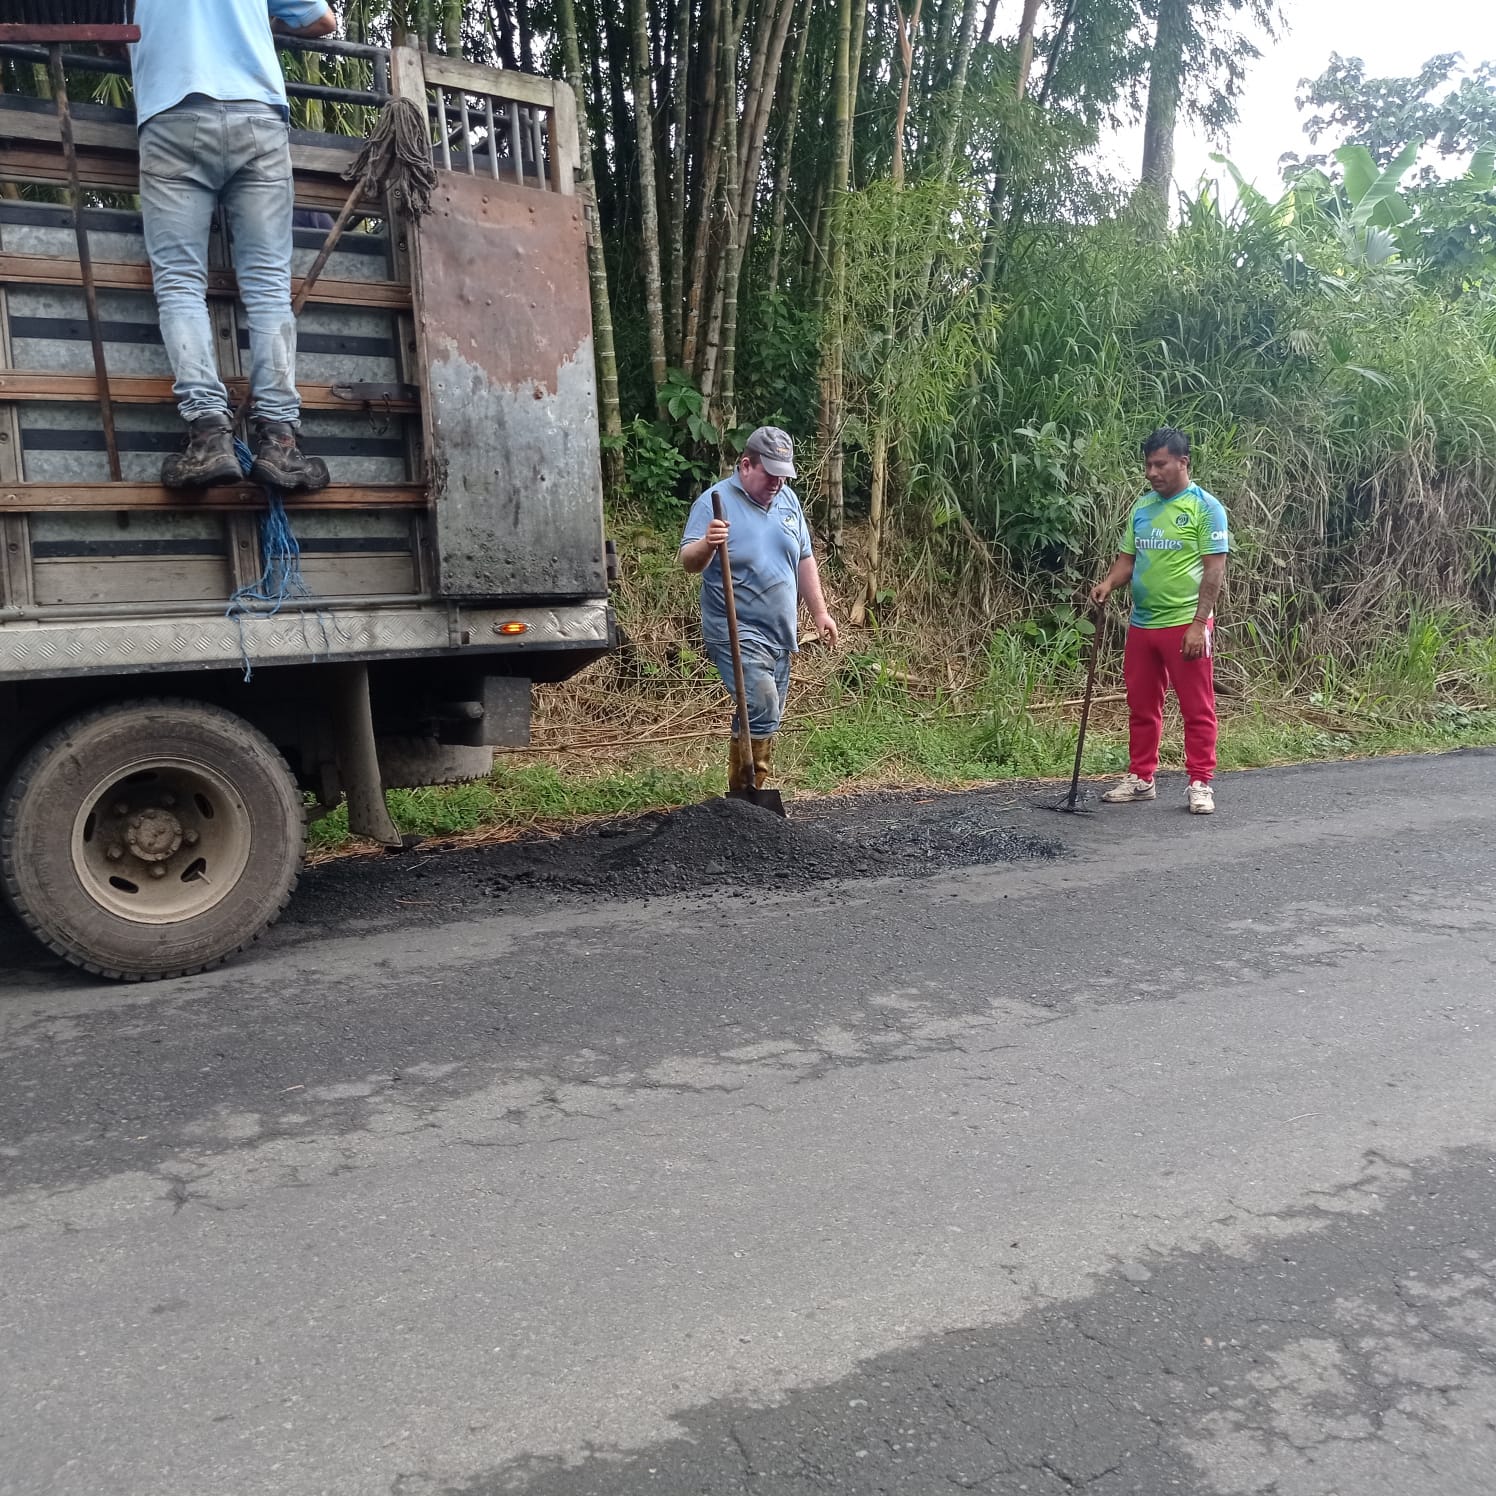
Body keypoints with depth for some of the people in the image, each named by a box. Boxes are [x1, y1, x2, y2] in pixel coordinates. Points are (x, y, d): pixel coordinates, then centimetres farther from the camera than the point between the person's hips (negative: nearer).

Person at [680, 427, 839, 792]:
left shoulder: (787, 499, 10)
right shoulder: (716, 501, -10)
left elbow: (804, 560, 18)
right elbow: (688, 561, -18)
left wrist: (820, 612, 15)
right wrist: (707, 544, -39)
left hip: (779, 633, 7)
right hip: (737, 634, -7)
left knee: (767, 719, 10)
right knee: (761, 712, -19)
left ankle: (745, 793, 21)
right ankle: (746, 792, -8)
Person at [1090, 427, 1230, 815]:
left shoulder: (1205, 506, -7)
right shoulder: (1142, 507, 11)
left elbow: (1215, 568, -11)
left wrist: (1199, 623, -18)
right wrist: (1109, 583, -7)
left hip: (1186, 625, -6)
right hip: (1141, 624, 6)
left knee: (1197, 709, 1)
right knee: (1141, 707, 13)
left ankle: (1200, 784, 8)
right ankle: (1140, 778, 23)